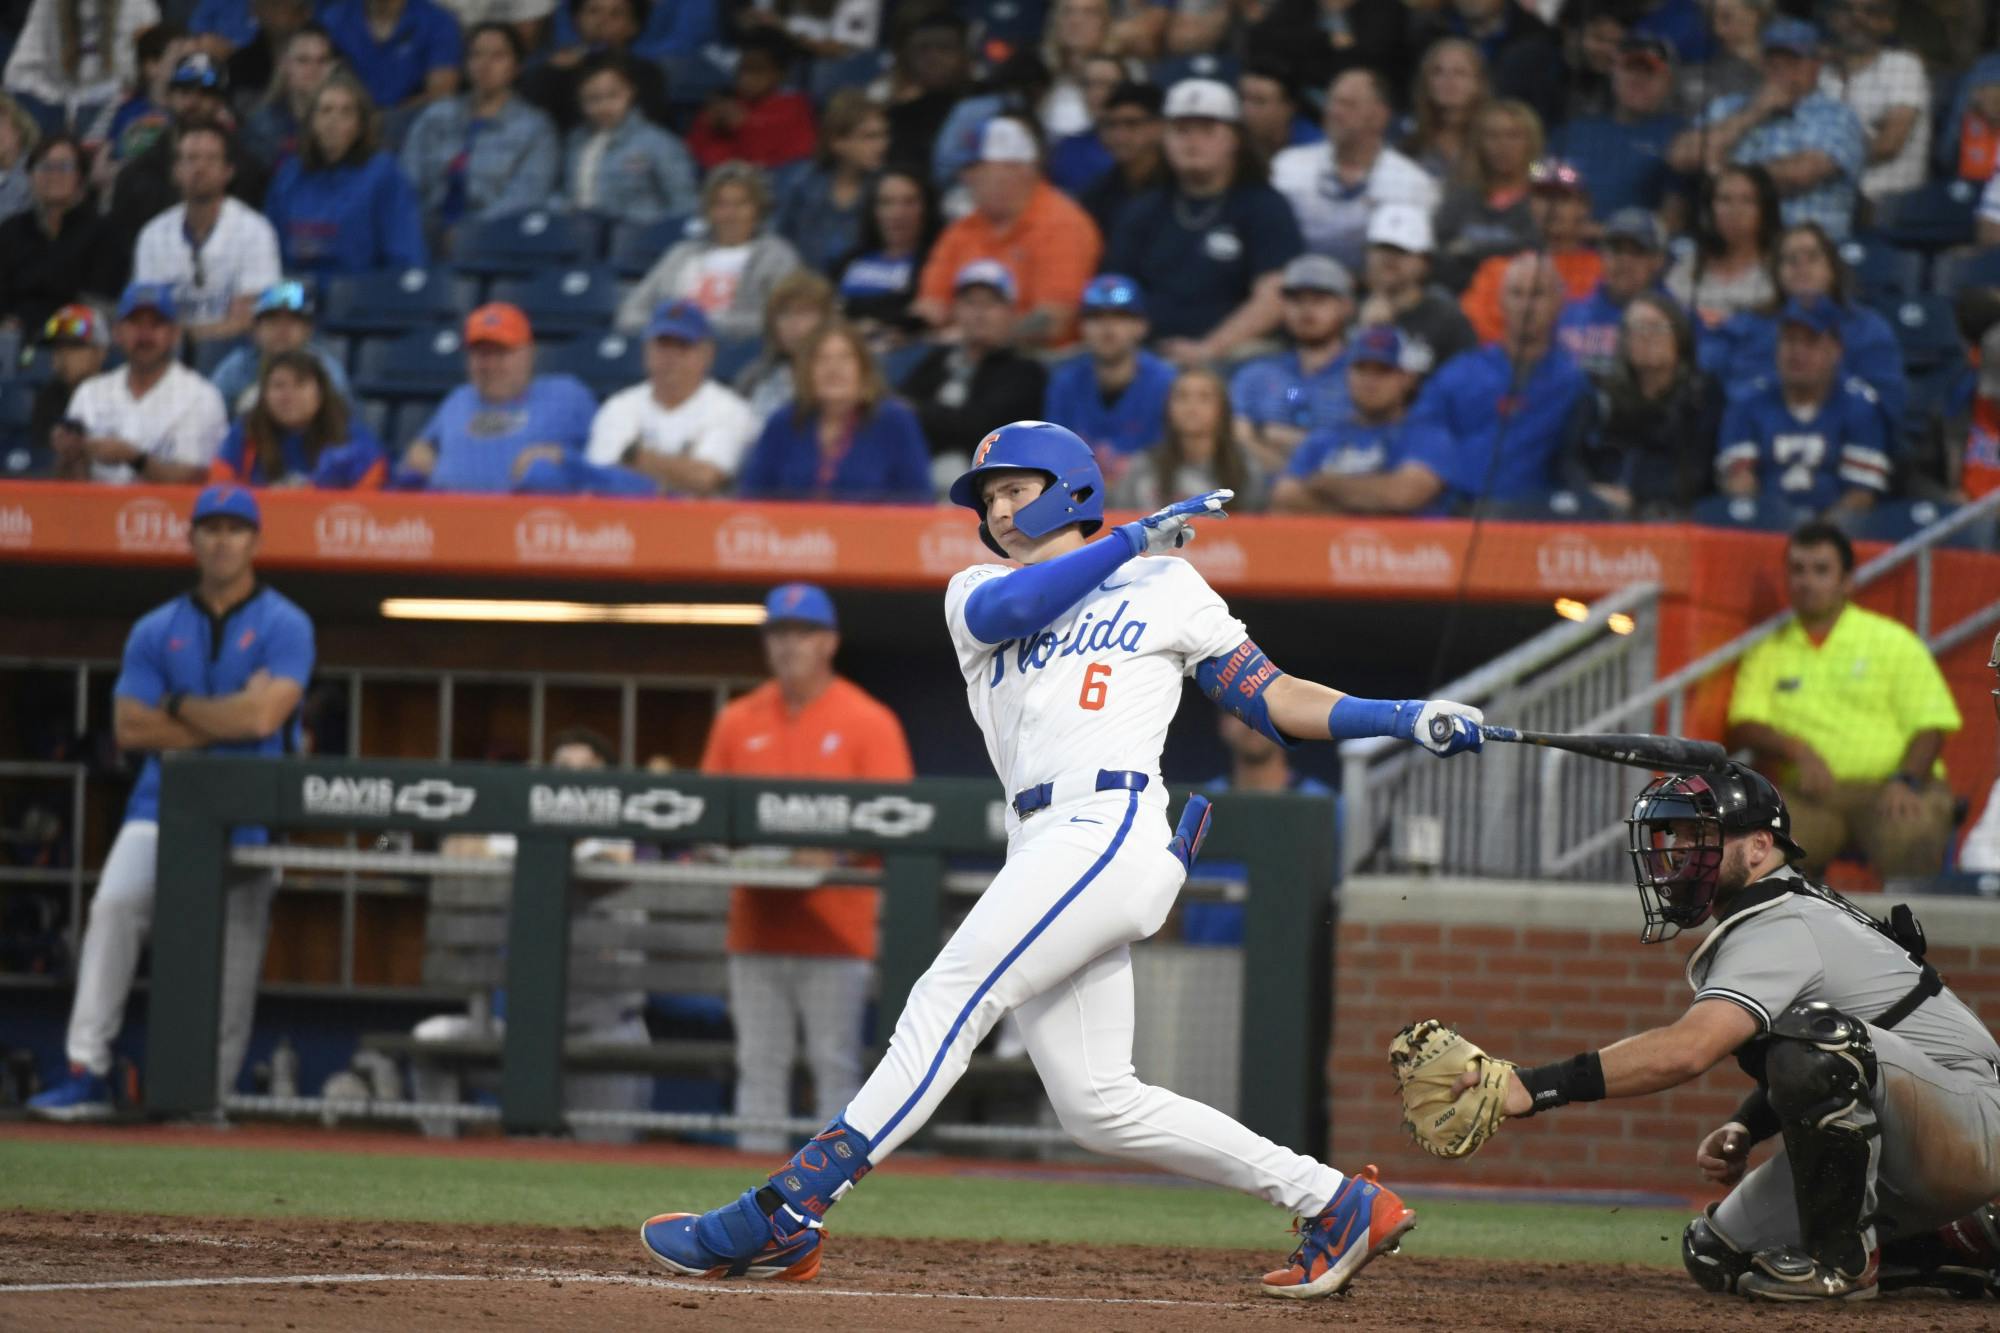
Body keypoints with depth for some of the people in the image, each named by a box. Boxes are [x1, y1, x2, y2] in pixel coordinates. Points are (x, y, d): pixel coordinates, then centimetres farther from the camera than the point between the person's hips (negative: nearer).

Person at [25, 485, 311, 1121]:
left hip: (249, 817, -1)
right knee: (114, 905, -22)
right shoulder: (155, 631, 12)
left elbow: (262, 717, -13)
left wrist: (178, 707, -2)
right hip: (163, 805, 1)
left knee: (232, 958, -4)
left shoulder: (284, 626, 2)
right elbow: (130, 727, 0)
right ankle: (87, 1075, -25)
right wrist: (226, 722, -5)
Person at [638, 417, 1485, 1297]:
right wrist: (1132, 539, -3)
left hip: (1110, 826, -6)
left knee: (948, 1004, -16)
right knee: (1096, 1104, 2)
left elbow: (1270, 697, 12)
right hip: (1045, 851, 6)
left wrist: (1405, 718, 1)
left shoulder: (1166, 587, 14)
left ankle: (782, 1217, -21)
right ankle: (1339, 1206, 8)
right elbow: (1005, 608, -1)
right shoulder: (974, 593, 24)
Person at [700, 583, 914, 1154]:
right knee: (758, 1063, 4)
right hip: (756, 925, 4)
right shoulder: (738, 721, 13)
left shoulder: (869, 722, 0)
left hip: (835, 929, -4)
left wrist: (835, 851, -22)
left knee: (835, 1062, -5)